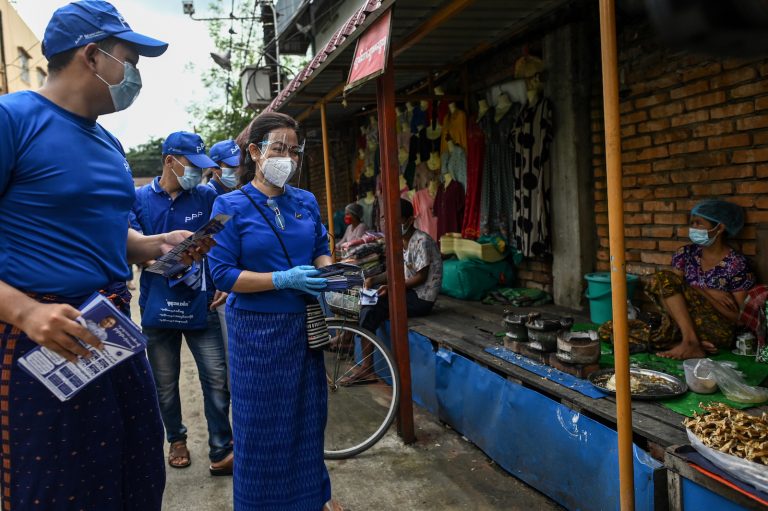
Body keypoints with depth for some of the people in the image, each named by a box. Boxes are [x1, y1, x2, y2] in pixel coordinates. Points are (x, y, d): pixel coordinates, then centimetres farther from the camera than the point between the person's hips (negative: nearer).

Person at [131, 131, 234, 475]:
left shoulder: (207, 197, 2)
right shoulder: (139, 199, 0)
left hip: (202, 305, 0)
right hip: (158, 307, 0)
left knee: (217, 380, -3)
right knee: (165, 384, 13)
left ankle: (221, 453, 7)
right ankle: (176, 440, 35)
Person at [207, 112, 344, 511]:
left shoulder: (306, 202, 5)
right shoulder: (230, 206, -9)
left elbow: (321, 249, 14)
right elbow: (222, 274, -13)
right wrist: (285, 279, -22)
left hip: (303, 325, 5)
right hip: (258, 330, -5)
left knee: (308, 416, 17)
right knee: (263, 423, 7)